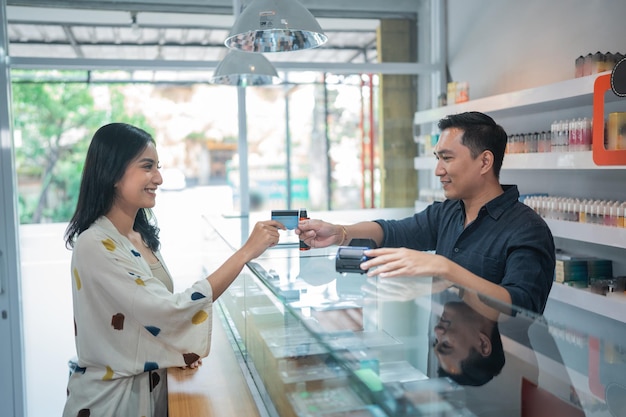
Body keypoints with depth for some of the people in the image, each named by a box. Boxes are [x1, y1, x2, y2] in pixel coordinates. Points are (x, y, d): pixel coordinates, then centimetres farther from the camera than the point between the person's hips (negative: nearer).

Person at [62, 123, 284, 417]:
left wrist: (179, 348, -7)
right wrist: (245, 252, -28)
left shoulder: (142, 236, 4)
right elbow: (168, 311, -29)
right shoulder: (95, 246, -23)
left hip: (154, 387, 8)